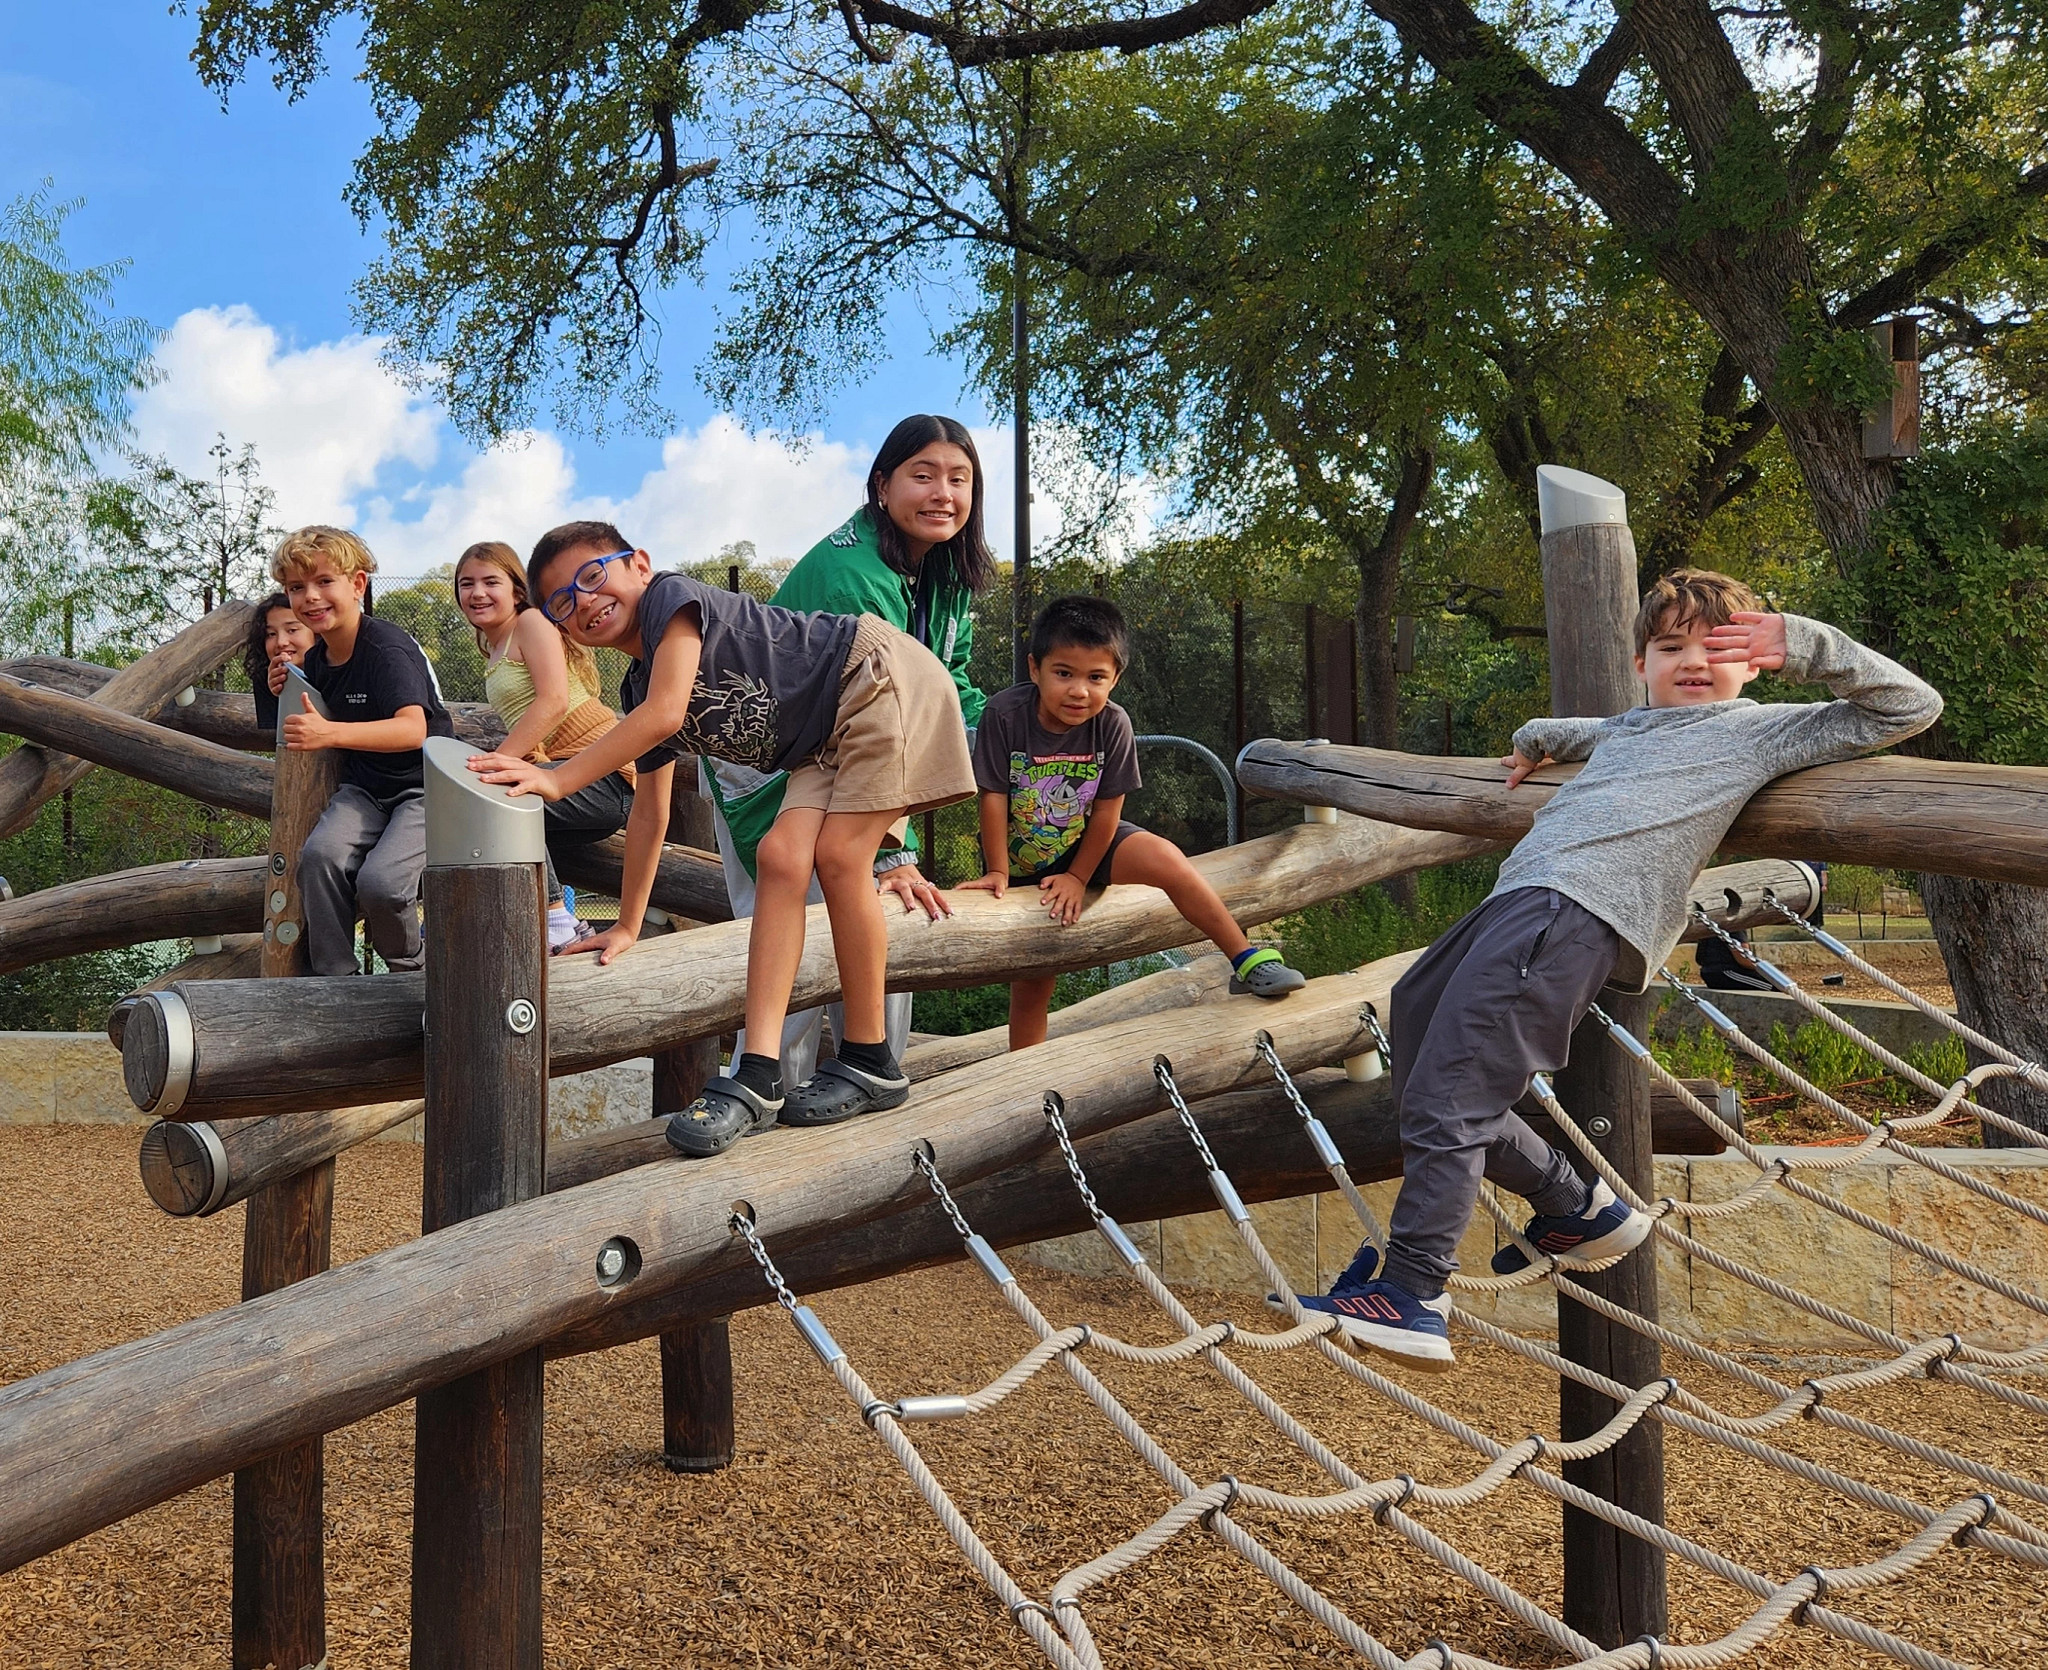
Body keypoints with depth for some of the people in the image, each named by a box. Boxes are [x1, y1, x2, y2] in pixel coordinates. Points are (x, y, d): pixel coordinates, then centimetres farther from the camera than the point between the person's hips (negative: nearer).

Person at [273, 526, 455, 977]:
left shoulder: (387, 649, -17)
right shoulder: (315, 659, 7)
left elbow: (413, 729, -32)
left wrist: (329, 733, -43)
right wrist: (289, 694, 4)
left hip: (424, 787, -6)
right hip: (364, 789, 6)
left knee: (379, 881, -28)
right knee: (319, 855, -26)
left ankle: (409, 969, 3)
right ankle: (333, 976, -14)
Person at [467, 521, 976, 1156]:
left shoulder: (672, 595, -14)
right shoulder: (641, 687, 10)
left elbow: (665, 714, -28)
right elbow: (649, 811, 16)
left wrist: (557, 780, -25)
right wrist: (628, 925, 17)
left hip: (881, 678, -8)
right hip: (826, 740, 8)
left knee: (838, 856, -16)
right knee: (781, 856, -9)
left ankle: (871, 1065, -4)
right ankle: (758, 1080, -15)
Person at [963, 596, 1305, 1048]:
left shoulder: (1112, 724, -19)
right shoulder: (1004, 715, -23)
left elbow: (1107, 810, -12)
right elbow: (994, 798, -16)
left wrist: (1077, 877, -10)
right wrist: (998, 872, -11)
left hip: (1085, 846, 1)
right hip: (1022, 861, 0)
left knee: (1164, 858, -26)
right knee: (1031, 981, 4)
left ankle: (1248, 960, -16)